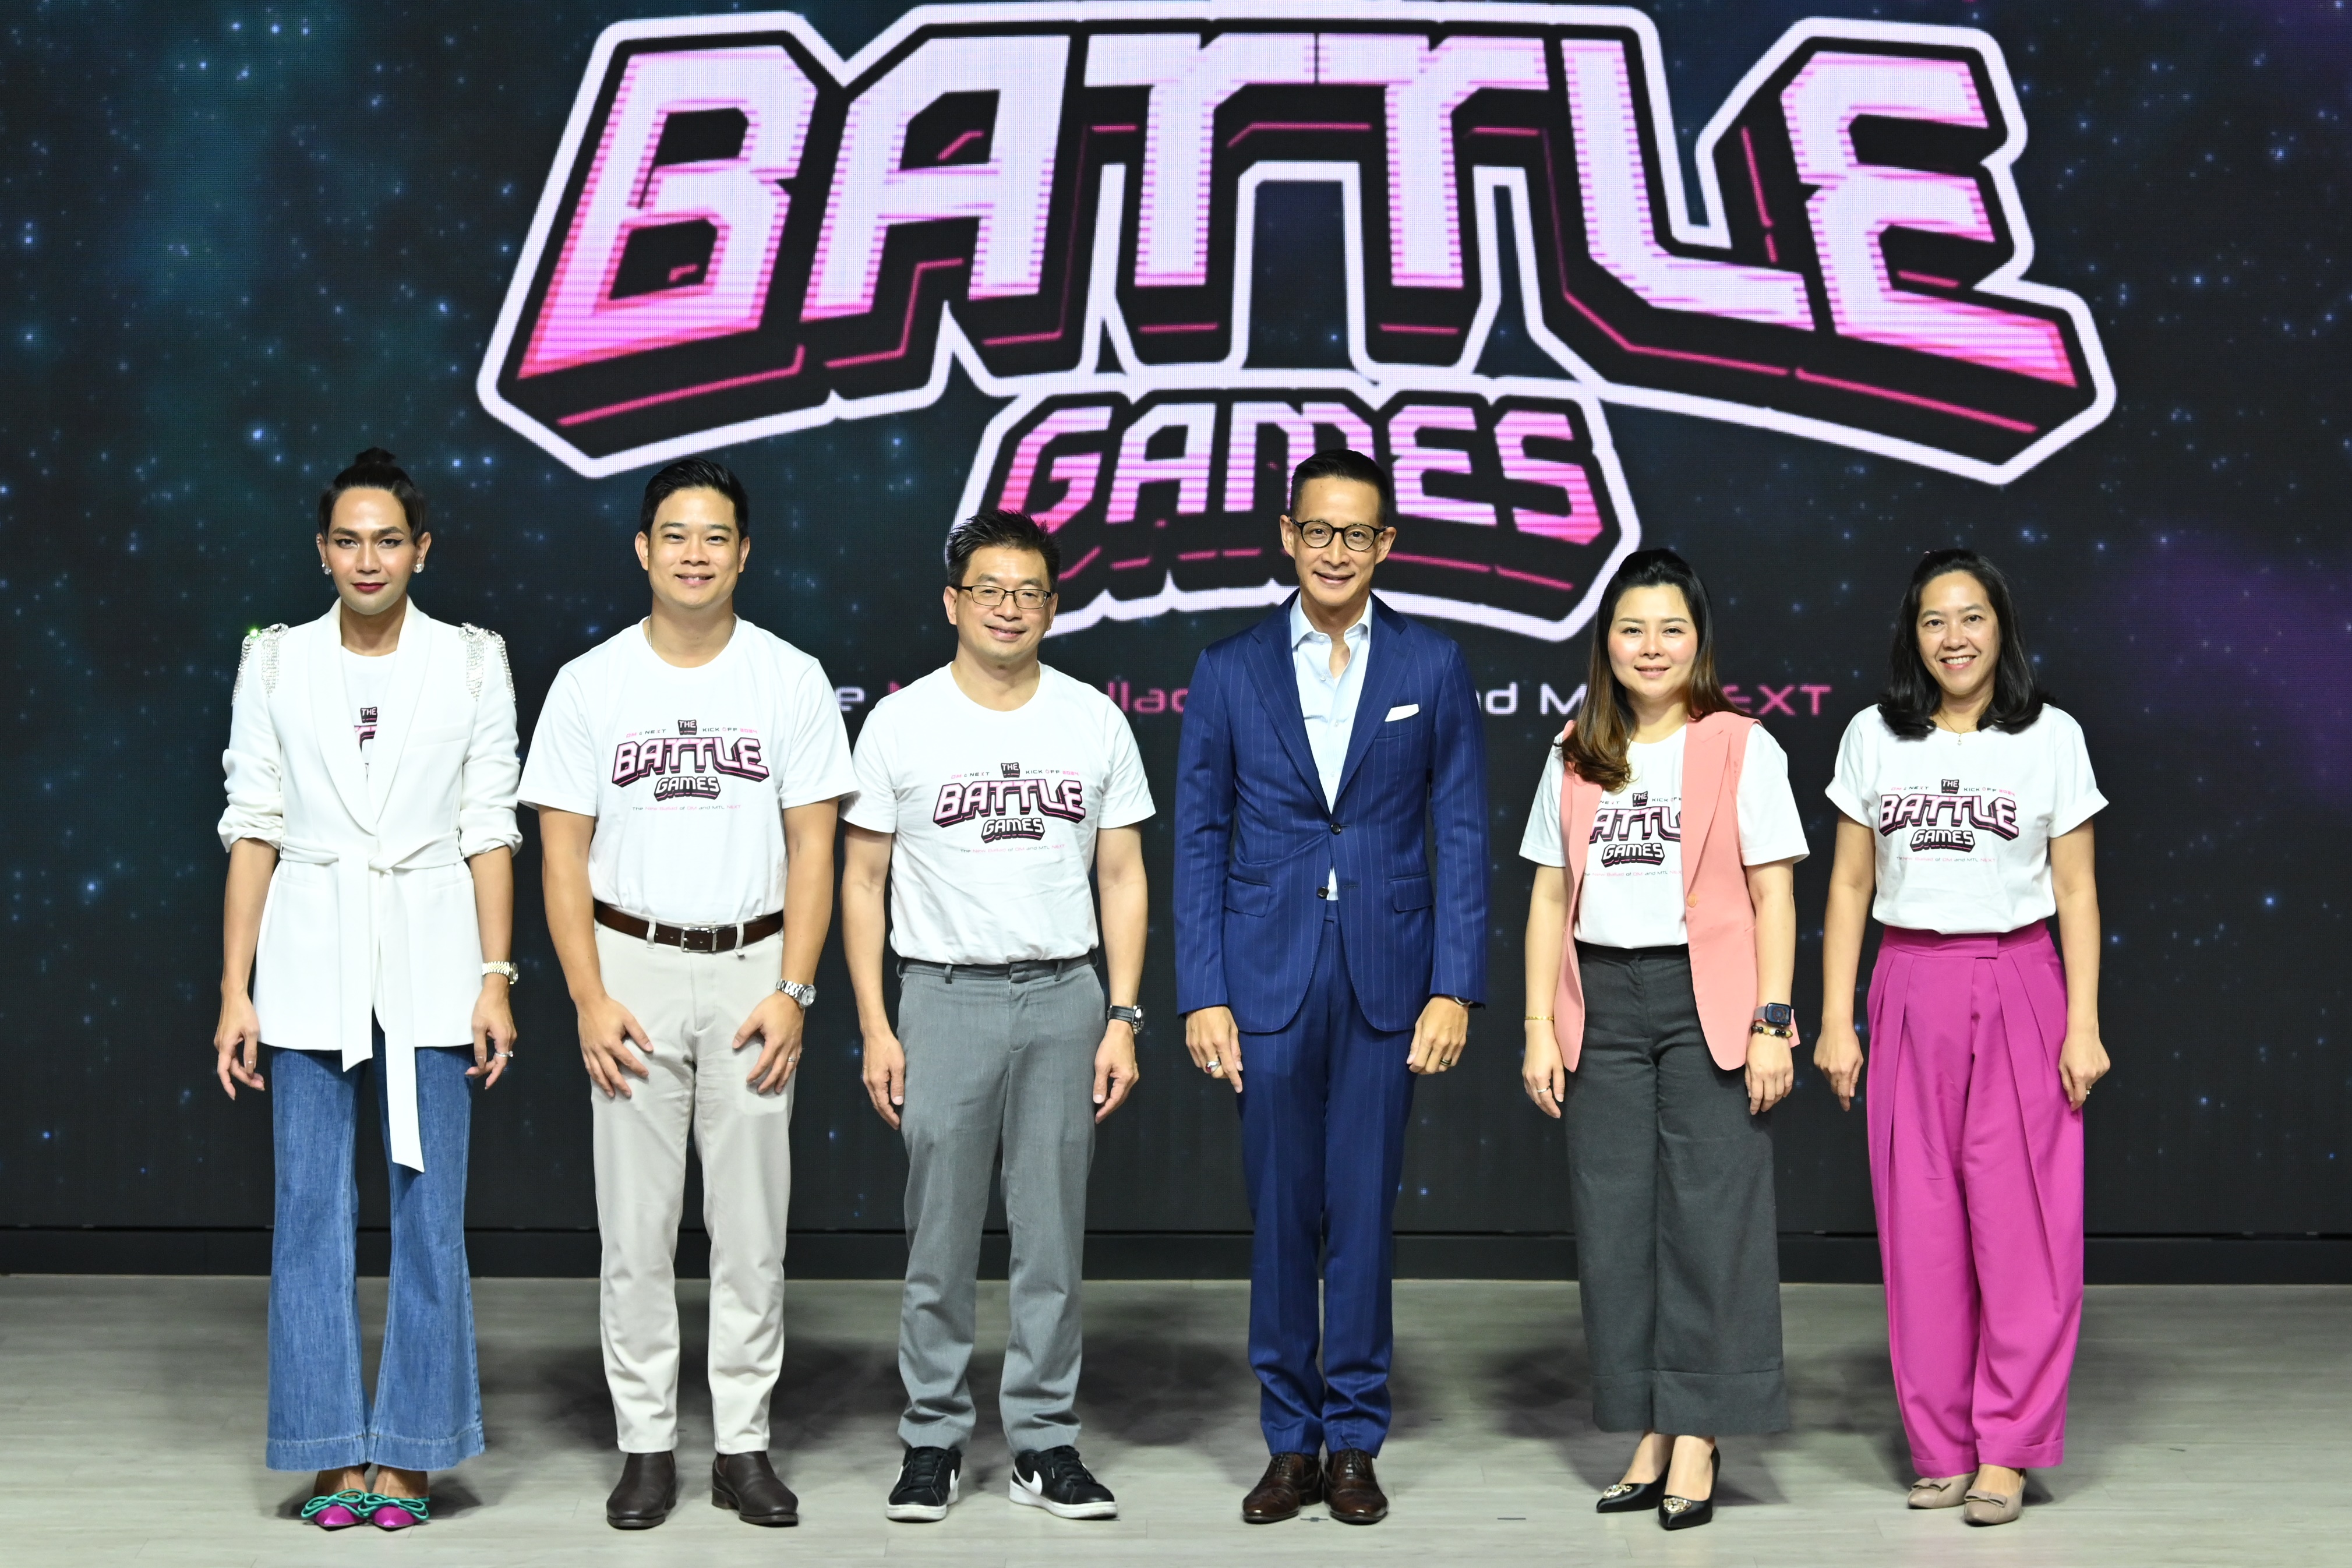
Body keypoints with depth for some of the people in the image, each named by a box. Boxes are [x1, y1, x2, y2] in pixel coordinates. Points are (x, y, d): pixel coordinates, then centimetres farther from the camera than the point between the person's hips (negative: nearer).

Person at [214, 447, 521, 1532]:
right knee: (311, 1213, 2)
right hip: (310, 960, 1)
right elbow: (252, 831, 4)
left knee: (428, 1216, 0)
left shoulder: (472, 664, 3)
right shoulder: (275, 665, 5)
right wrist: (235, 989, 0)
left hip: (430, 960, -1)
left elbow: (489, 831, 2)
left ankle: (406, 1453, 11)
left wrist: (495, 980, -4)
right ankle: (332, 1453, 12)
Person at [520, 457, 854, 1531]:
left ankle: (743, 1448, 14)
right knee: (635, 1230, 4)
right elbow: (563, 854, 1)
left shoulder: (791, 679, 1)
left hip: (752, 970, 0)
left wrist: (792, 991, -9)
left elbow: (812, 848, 0)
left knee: (752, 1228, 4)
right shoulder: (590, 684, 1)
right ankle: (645, 1447, 14)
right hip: (633, 968, 0)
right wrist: (590, 999, -8)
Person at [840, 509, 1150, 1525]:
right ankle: (933, 1440, 15)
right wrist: (875, 1029, -4)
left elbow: (1122, 877, 7)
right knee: (940, 1240, 3)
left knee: (1054, 1238, 6)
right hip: (946, 995, -1)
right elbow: (863, 880, 2)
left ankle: (1044, 1443, 15)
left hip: (1065, 996, 2)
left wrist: (1122, 1018, -1)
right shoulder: (902, 723, 1)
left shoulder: (1094, 721, 5)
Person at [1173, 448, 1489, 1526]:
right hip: (1268, 978, 1)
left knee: (1363, 1210, 3)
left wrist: (1455, 987, -5)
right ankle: (1290, 1444, 15)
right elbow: (1198, 842, 5)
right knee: (1281, 1213, 5)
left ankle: (1355, 1442, 14)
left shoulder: (1433, 668, 4)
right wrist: (1201, 994, -2)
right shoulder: (1229, 673, 4)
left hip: (1386, 977, 0)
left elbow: (1462, 838, 3)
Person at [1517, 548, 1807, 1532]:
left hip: (1706, 1000, -4)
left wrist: (1772, 1023, -10)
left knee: (1708, 1212, -3)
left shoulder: (1740, 747, 1)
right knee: (1613, 1219, 5)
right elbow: (1550, 899, 10)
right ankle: (1648, 1432, 14)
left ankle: (1696, 1434, 5)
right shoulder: (1575, 760, 11)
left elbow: (1774, 895, -2)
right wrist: (1539, 1028, 3)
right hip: (1602, 1006, 4)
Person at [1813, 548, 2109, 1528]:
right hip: (1909, 994, 2)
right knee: (1920, 1226, 3)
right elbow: (1850, 886, 7)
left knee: (2019, 1224, -3)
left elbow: (2076, 890, 2)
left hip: (2019, 991, -1)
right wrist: (1834, 1021, 2)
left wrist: (2083, 1025, -4)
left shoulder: (2051, 738, 2)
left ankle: (2006, 1450, 6)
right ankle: (1941, 1445, 12)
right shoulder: (1874, 738, 5)